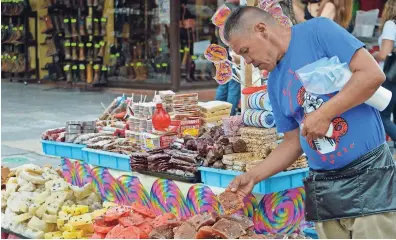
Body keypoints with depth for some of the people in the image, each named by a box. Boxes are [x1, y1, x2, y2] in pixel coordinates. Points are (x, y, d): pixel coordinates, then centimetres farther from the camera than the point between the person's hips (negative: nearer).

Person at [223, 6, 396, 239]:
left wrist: (324, 114, -17)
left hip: (368, 175, -6)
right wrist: (253, 176, 5)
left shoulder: (318, 31, -7)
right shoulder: (275, 84, 11)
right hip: (324, 187, 6)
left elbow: (373, 74, -16)